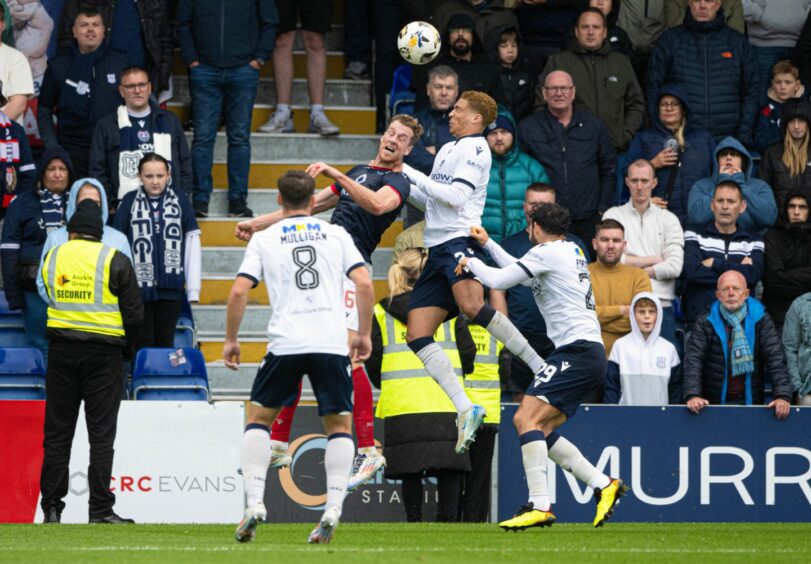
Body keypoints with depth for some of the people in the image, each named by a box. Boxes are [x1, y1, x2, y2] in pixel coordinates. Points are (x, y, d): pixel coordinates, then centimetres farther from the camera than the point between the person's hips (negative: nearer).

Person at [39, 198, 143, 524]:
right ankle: (100, 510, -3)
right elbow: (133, 312, -4)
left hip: (61, 349, 2)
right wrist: (128, 349, 12)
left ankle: (52, 507, 7)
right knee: (101, 433, 0)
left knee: (57, 433, 8)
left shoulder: (52, 258, 5)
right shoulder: (114, 261, -5)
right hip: (103, 354, -2)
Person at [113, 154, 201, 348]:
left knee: (166, 344, 7)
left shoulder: (180, 200, 2)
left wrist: (193, 288, 0)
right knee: (143, 345, 4)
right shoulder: (129, 202, -1)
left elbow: (192, 245, 4)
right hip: (139, 288, -1)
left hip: (171, 288, 1)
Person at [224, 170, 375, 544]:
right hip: (332, 342, 1)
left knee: (258, 417, 16)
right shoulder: (336, 235, 12)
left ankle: (254, 502, 0)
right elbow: (364, 284, 3)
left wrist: (231, 340, 12)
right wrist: (364, 335, 12)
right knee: (340, 424, 12)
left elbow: (239, 291, 1)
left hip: (285, 343, -1)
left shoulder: (263, 240, 10)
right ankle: (333, 508, -6)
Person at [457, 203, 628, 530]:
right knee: (540, 430, 10)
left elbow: (499, 280, -7)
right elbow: (523, 275, 37)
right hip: (591, 354, 10)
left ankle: (539, 506, -28)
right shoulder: (571, 251, 22)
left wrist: (471, 262, 11)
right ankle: (603, 485, 8)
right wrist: (488, 244, 37)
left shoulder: (548, 252, -6)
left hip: (577, 350, -10)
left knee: (526, 418, -18)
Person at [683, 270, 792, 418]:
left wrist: (782, 396, -20)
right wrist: (693, 395, -24)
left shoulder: (761, 320, 1)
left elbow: (775, 359, -6)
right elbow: (693, 360, -9)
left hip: (751, 401, 1)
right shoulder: (706, 322, 0)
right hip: (714, 404, 0)